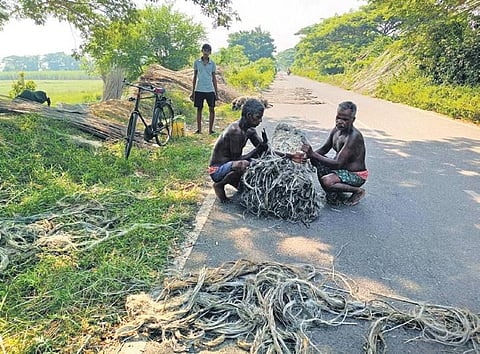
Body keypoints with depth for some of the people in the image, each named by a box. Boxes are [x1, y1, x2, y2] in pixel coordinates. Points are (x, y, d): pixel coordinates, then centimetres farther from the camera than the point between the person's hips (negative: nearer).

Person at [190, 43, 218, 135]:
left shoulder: (212, 64, 5)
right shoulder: (196, 62, 5)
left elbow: (214, 78, 9)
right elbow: (194, 77, 9)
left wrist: (216, 93, 5)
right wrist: (192, 92, 6)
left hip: (210, 90, 0)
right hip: (199, 89, 0)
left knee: (211, 109, -2)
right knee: (199, 109, 5)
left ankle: (210, 129, 6)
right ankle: (199, 129, 13)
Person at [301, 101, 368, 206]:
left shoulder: (354, 137, -28)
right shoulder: (336, 130, -2)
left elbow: (337, 164, -33)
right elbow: (323, 150, 8)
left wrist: (313, 154, -35)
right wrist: (309, 154, -13)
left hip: (357, 175, -8)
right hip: (343, 169, 8)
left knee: (326, 181, -30)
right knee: (316, 159, -3)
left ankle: (358, 191, -3)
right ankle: (332, 193, 7)